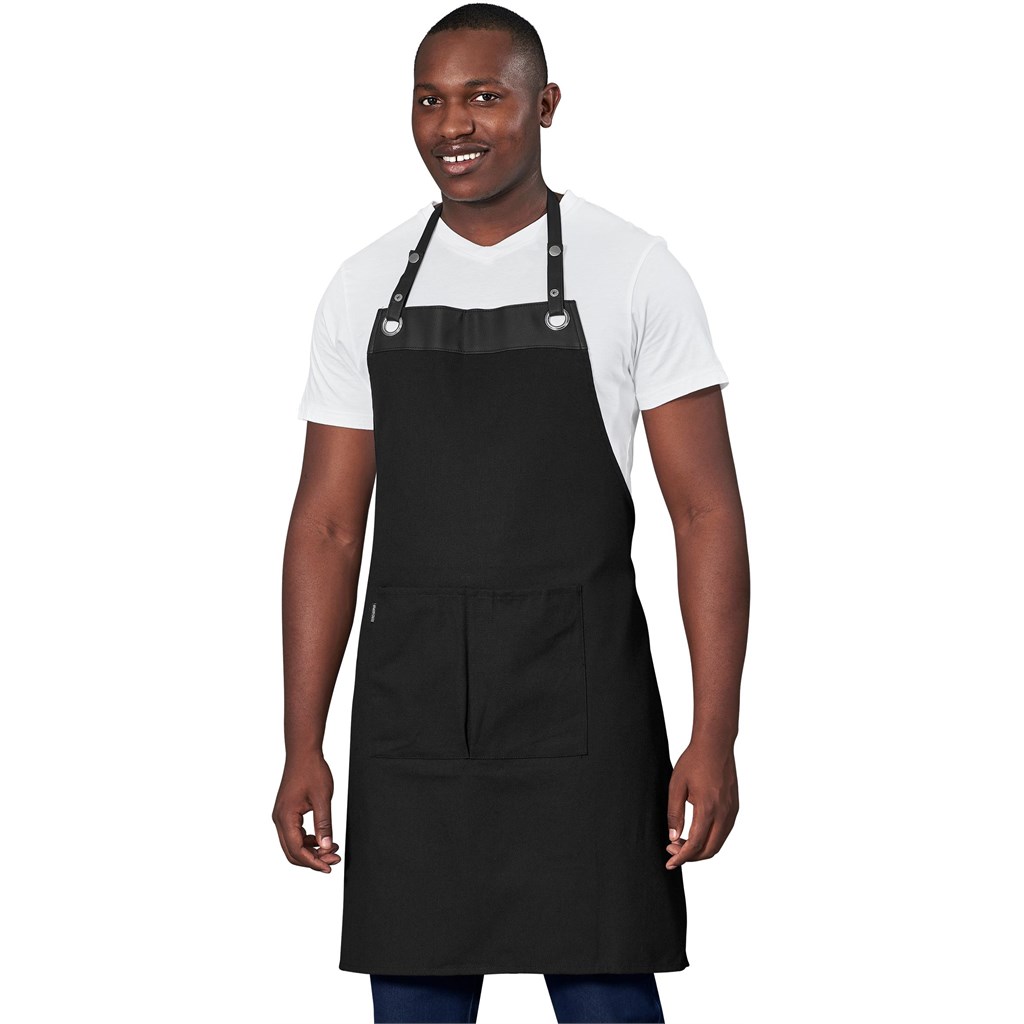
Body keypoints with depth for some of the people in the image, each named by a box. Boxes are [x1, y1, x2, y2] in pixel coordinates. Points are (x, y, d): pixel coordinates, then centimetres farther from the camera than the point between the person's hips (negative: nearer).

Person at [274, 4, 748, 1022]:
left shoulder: (633, 272, -3)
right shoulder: (366, 287, 7)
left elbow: (706, 509, -5)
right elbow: (329, 524, 8)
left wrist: (715, 737, -13)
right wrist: (303, 746, 2)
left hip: (580, 709, -3)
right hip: (411, 710, 3)